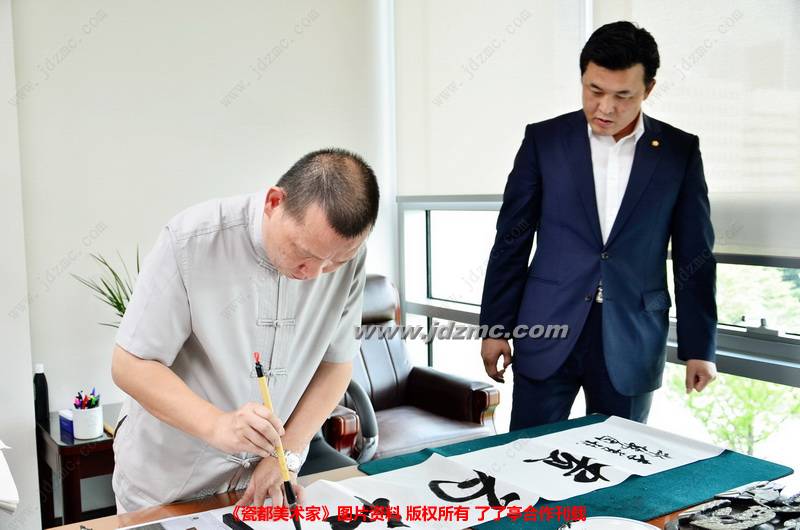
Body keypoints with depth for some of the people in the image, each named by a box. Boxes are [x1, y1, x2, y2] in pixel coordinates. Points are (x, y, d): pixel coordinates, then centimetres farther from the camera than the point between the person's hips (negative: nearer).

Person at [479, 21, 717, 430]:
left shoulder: (680, 151, 1)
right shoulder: (544, 140, -1)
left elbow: (694, 255, 4)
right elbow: (512, 240, 1)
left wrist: (699, 346, 3)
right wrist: (495, 327, 1)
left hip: (631, 343, 1)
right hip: (548, 332, 0)